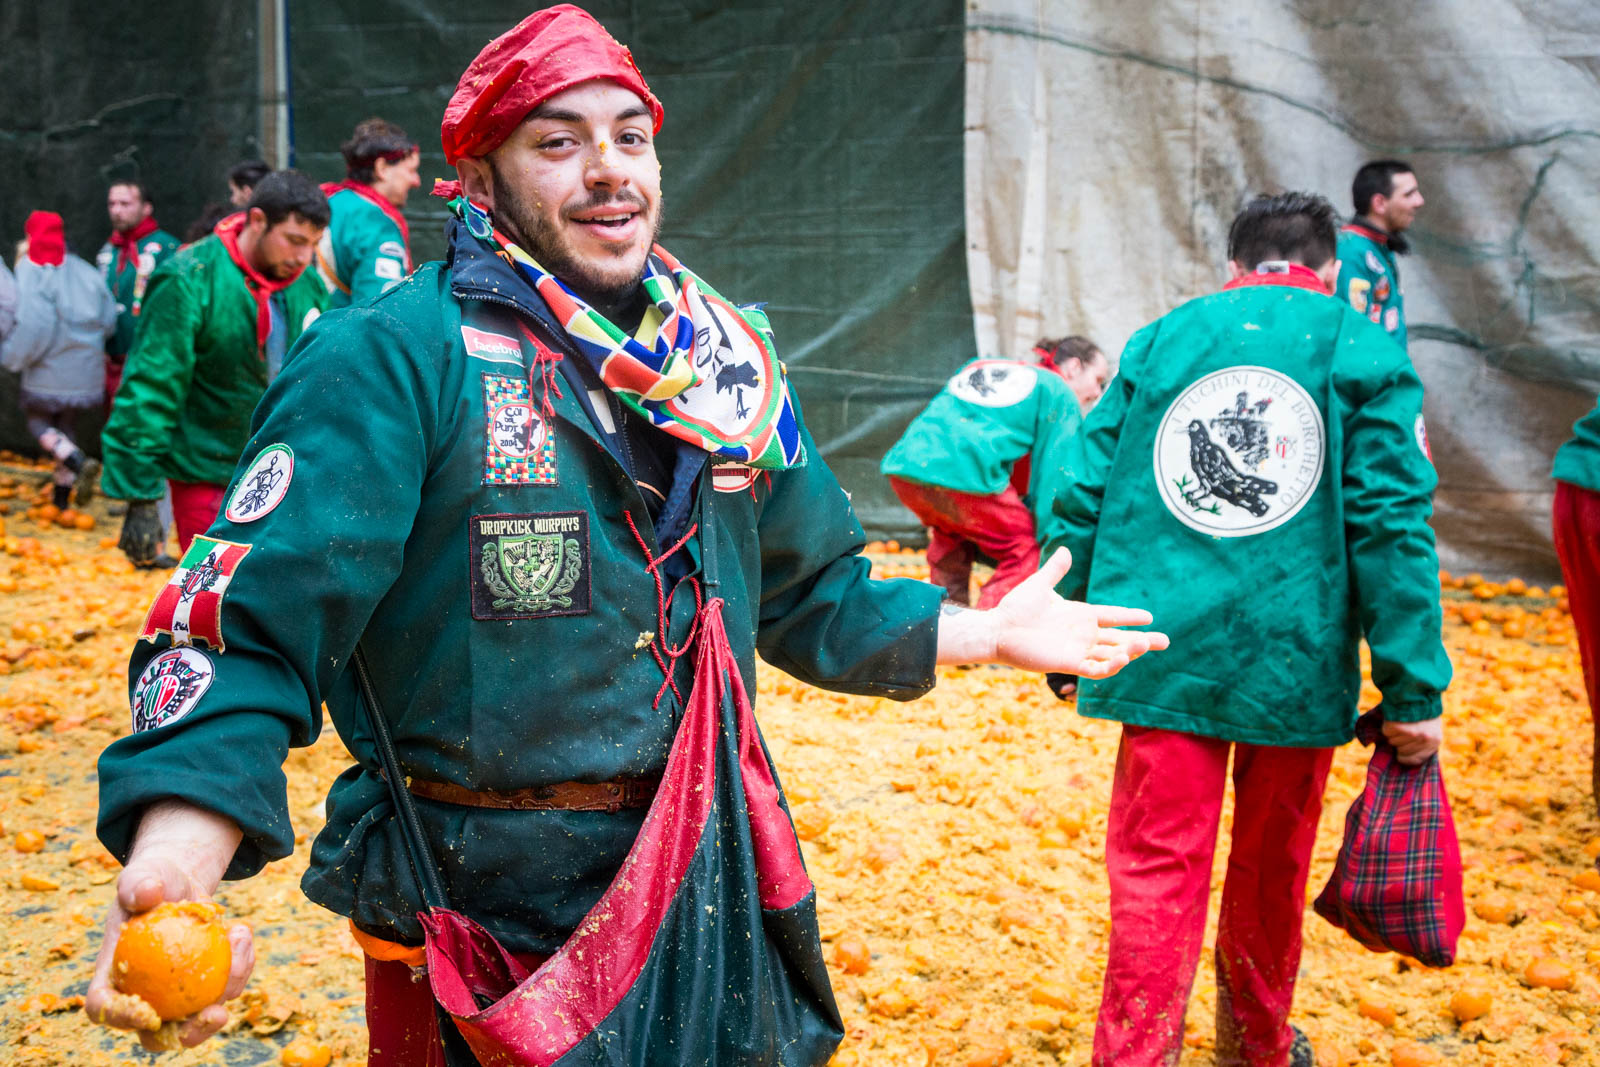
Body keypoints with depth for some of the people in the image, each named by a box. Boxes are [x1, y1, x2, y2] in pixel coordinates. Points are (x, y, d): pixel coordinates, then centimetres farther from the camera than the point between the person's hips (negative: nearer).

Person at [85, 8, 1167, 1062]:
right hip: (468, 931, -5)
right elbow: (255, 622, -23)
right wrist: (175, 857, -39)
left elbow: (809, 595, 17)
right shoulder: (390, 358, -14)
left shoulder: (729, 362, 5)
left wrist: (984, 631, 8)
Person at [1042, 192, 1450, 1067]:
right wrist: (1414, 691, -4)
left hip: (1164, 654, 1)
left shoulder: (1156, 344, 8)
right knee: (1272, 864, 18)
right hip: (1298, 662, 0)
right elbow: (1392, 525, -5)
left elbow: (1083, 494, 5)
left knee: (1157, 866, 3)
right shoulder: (1364, 353, 2)